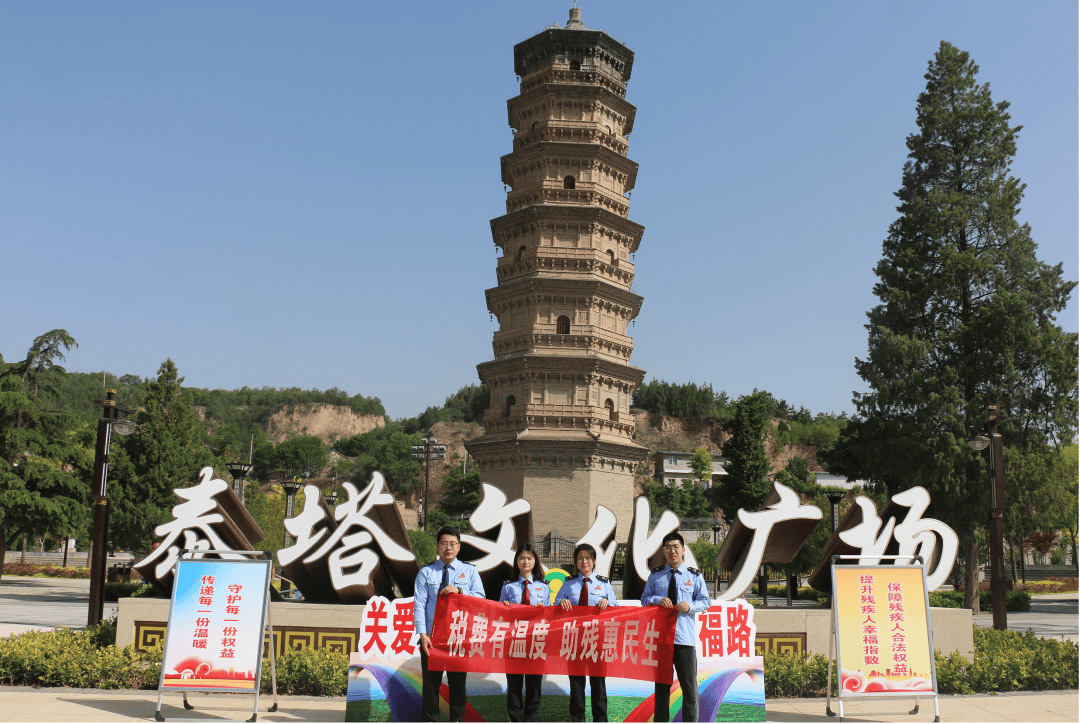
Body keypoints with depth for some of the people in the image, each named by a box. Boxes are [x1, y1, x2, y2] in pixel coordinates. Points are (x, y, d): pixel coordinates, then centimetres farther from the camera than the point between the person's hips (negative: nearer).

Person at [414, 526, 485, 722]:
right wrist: (422, 634, -15)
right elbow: (419, 604, -5)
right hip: (432, 637, 0)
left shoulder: (469, 571, 5)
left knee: (458, 681, 9)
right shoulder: (426, 572, 2)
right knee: (431, 681, 6)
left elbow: (481, 598, -5)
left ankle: (457, 719, 22)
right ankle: (430, 720, 18)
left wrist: (459, 591, -20)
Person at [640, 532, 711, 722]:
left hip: (685, 637, -1)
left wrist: (690, 606, -12)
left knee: (689, 684, 0)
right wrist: (658, 599, -9)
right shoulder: (655, 575, 11)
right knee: (661, 683, 9)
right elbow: (644, 598, 12)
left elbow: (705, 601, 7)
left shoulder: (694, 575, 7)